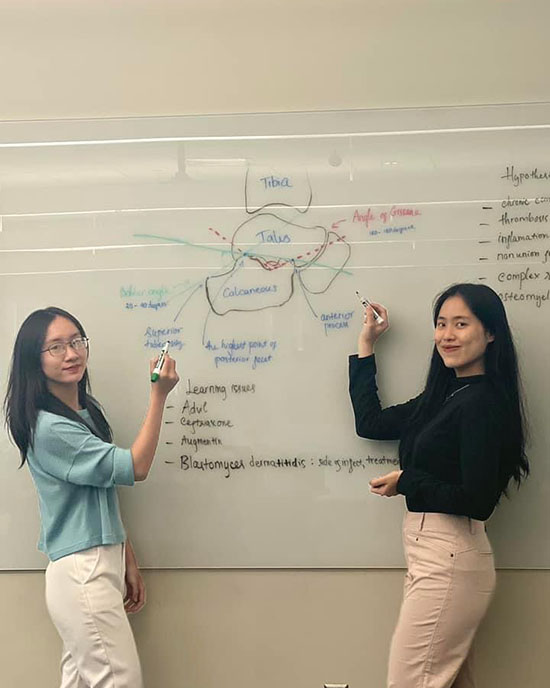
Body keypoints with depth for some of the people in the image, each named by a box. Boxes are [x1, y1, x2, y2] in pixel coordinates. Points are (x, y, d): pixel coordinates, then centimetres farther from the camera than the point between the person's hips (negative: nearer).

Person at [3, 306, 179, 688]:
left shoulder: (88, 411, 11)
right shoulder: (49, 427, -18)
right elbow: (135, 468, -16)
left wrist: (128, 562, 14)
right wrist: (159, 396, -15)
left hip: (100, 567, 8)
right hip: (82, 574, -8)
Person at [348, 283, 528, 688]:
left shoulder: (483, 402, -15)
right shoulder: (444, 396, 12)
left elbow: (478, 501, -21)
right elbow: (370, 423, 17)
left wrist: (407, 482, -10)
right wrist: (366, 347, 19)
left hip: (448, 559, -9)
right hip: (432, 554, 9)